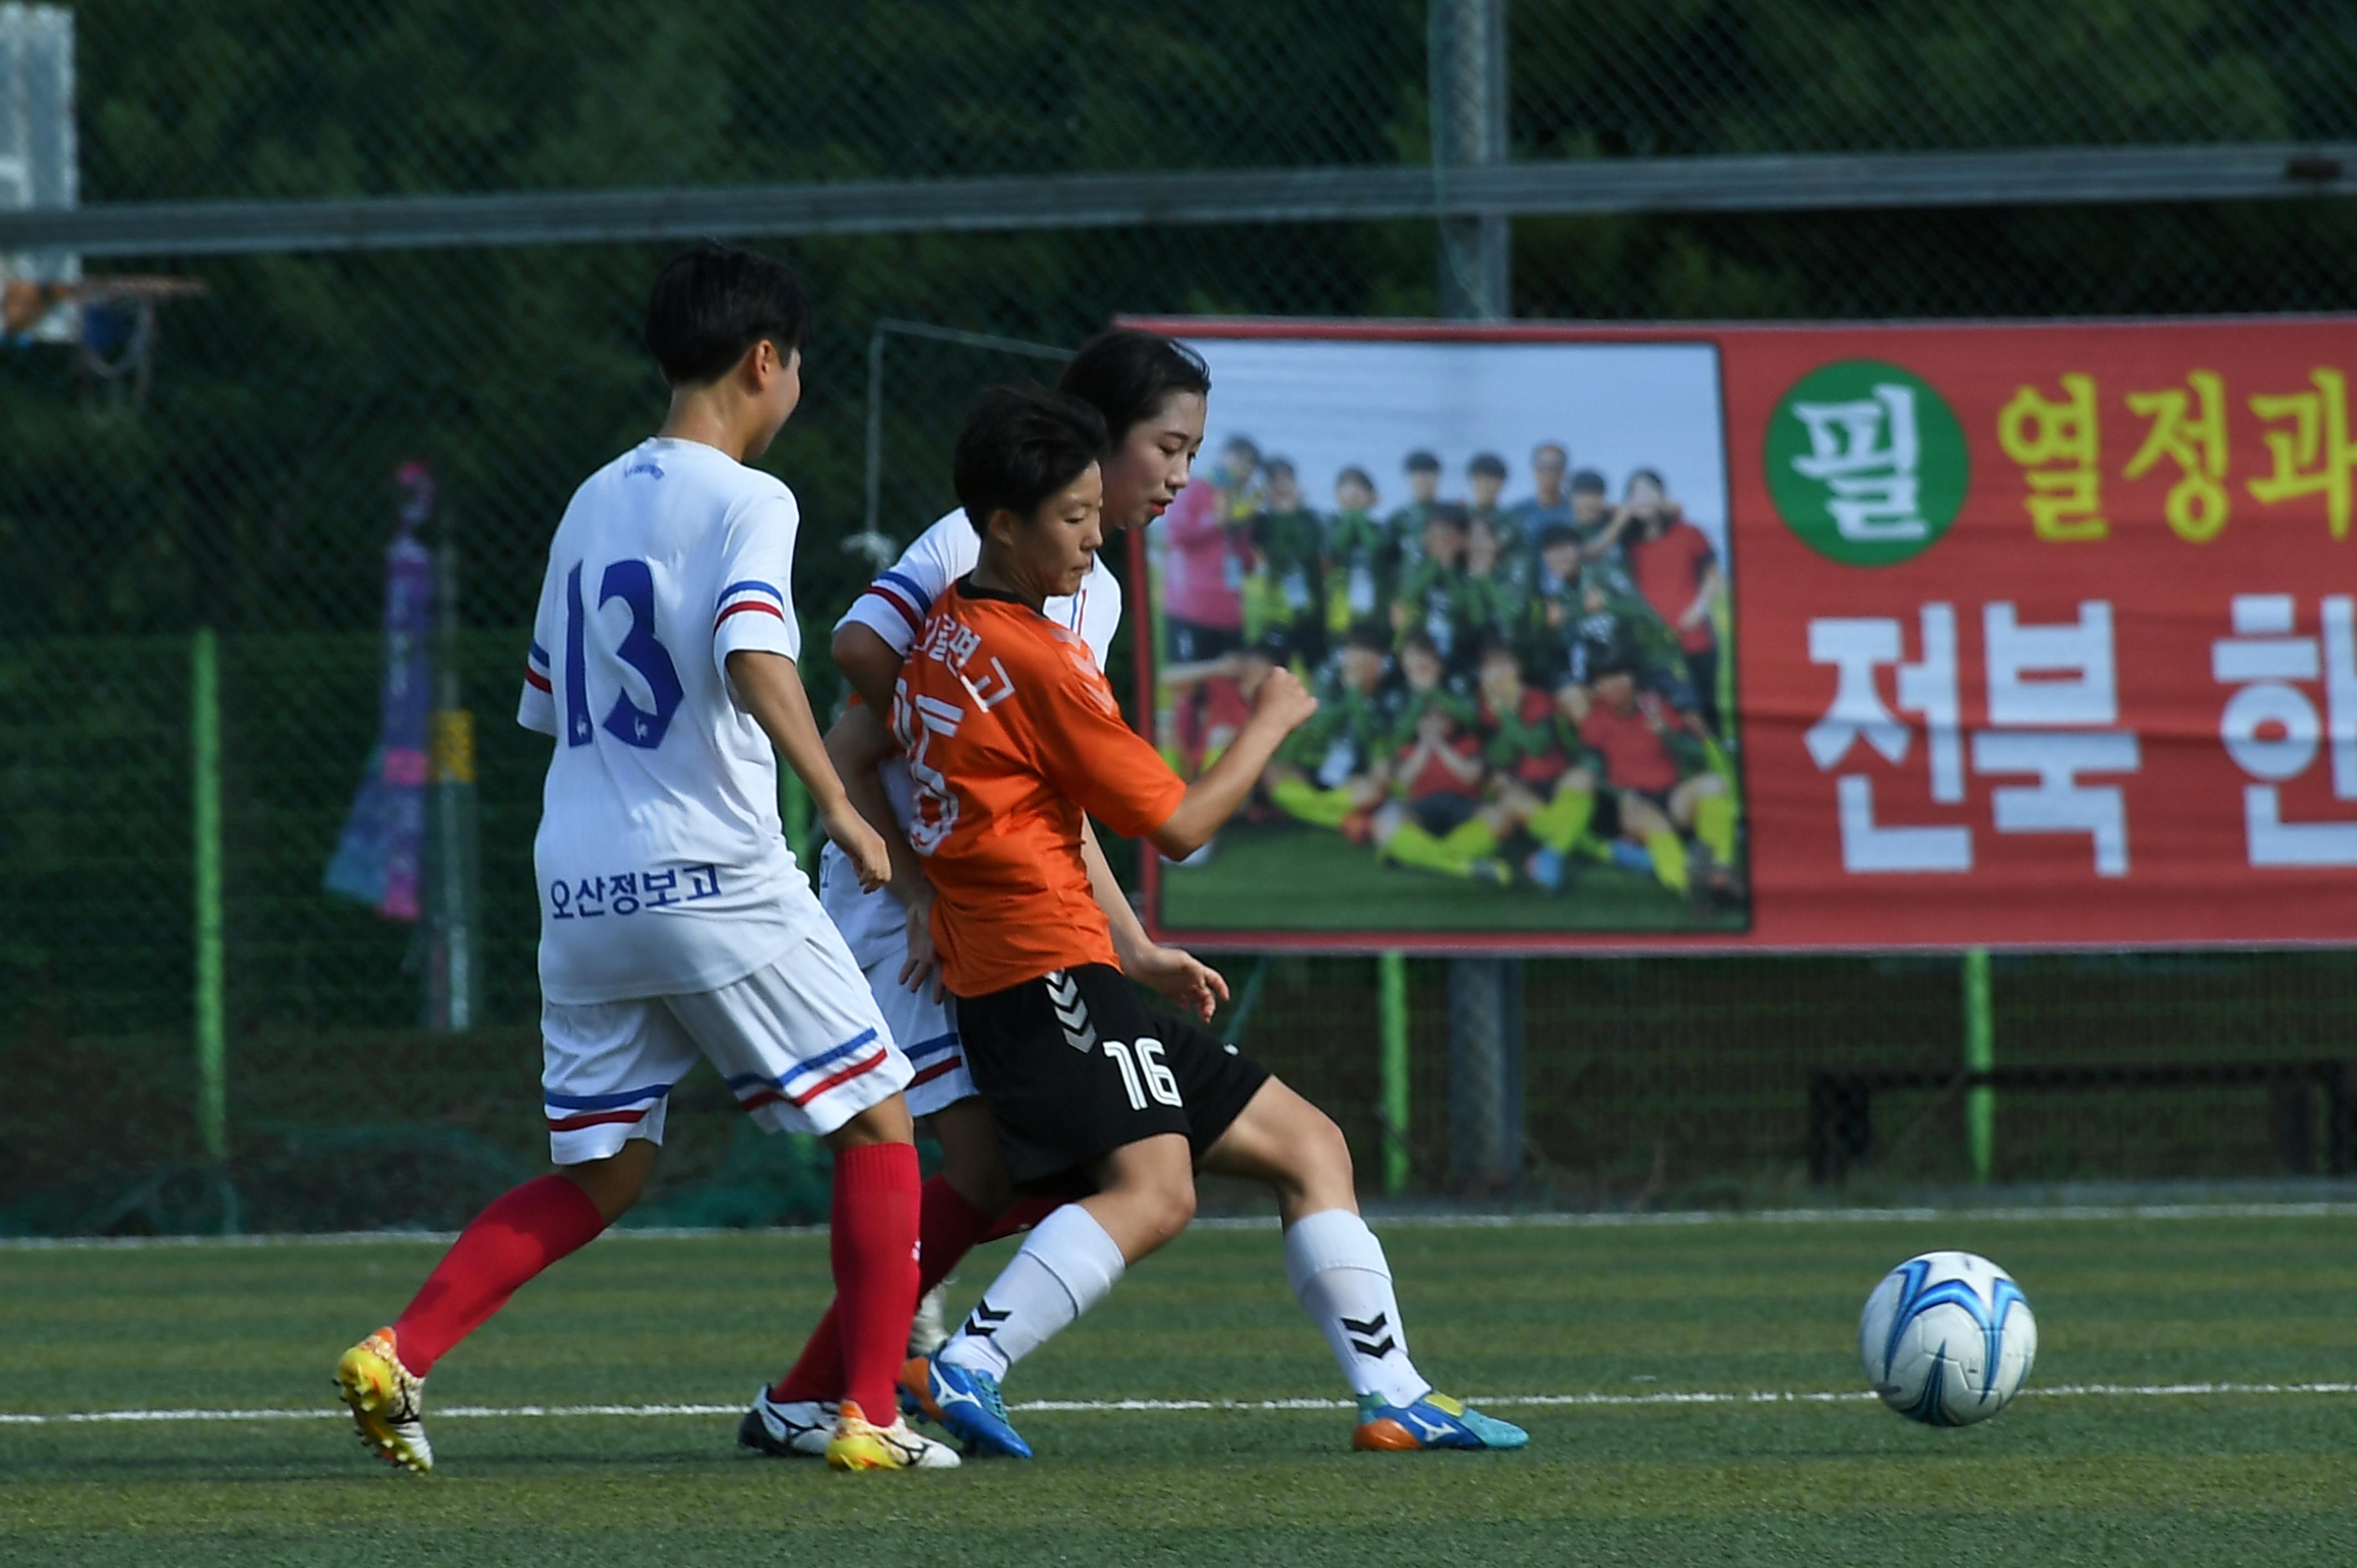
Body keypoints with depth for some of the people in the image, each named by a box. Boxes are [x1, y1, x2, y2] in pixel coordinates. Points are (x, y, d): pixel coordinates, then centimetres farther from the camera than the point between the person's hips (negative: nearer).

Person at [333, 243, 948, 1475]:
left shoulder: (593, 503, 16)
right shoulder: (743, 501, -7)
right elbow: (754, 658, -23)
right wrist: (836, 807, -22)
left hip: (578, 891, 7)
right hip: (714, 880, -7)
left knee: (599, 1179, 13)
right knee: (877, 1126, 6)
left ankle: (399, 1353, -3)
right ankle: (870, 1414, 2)